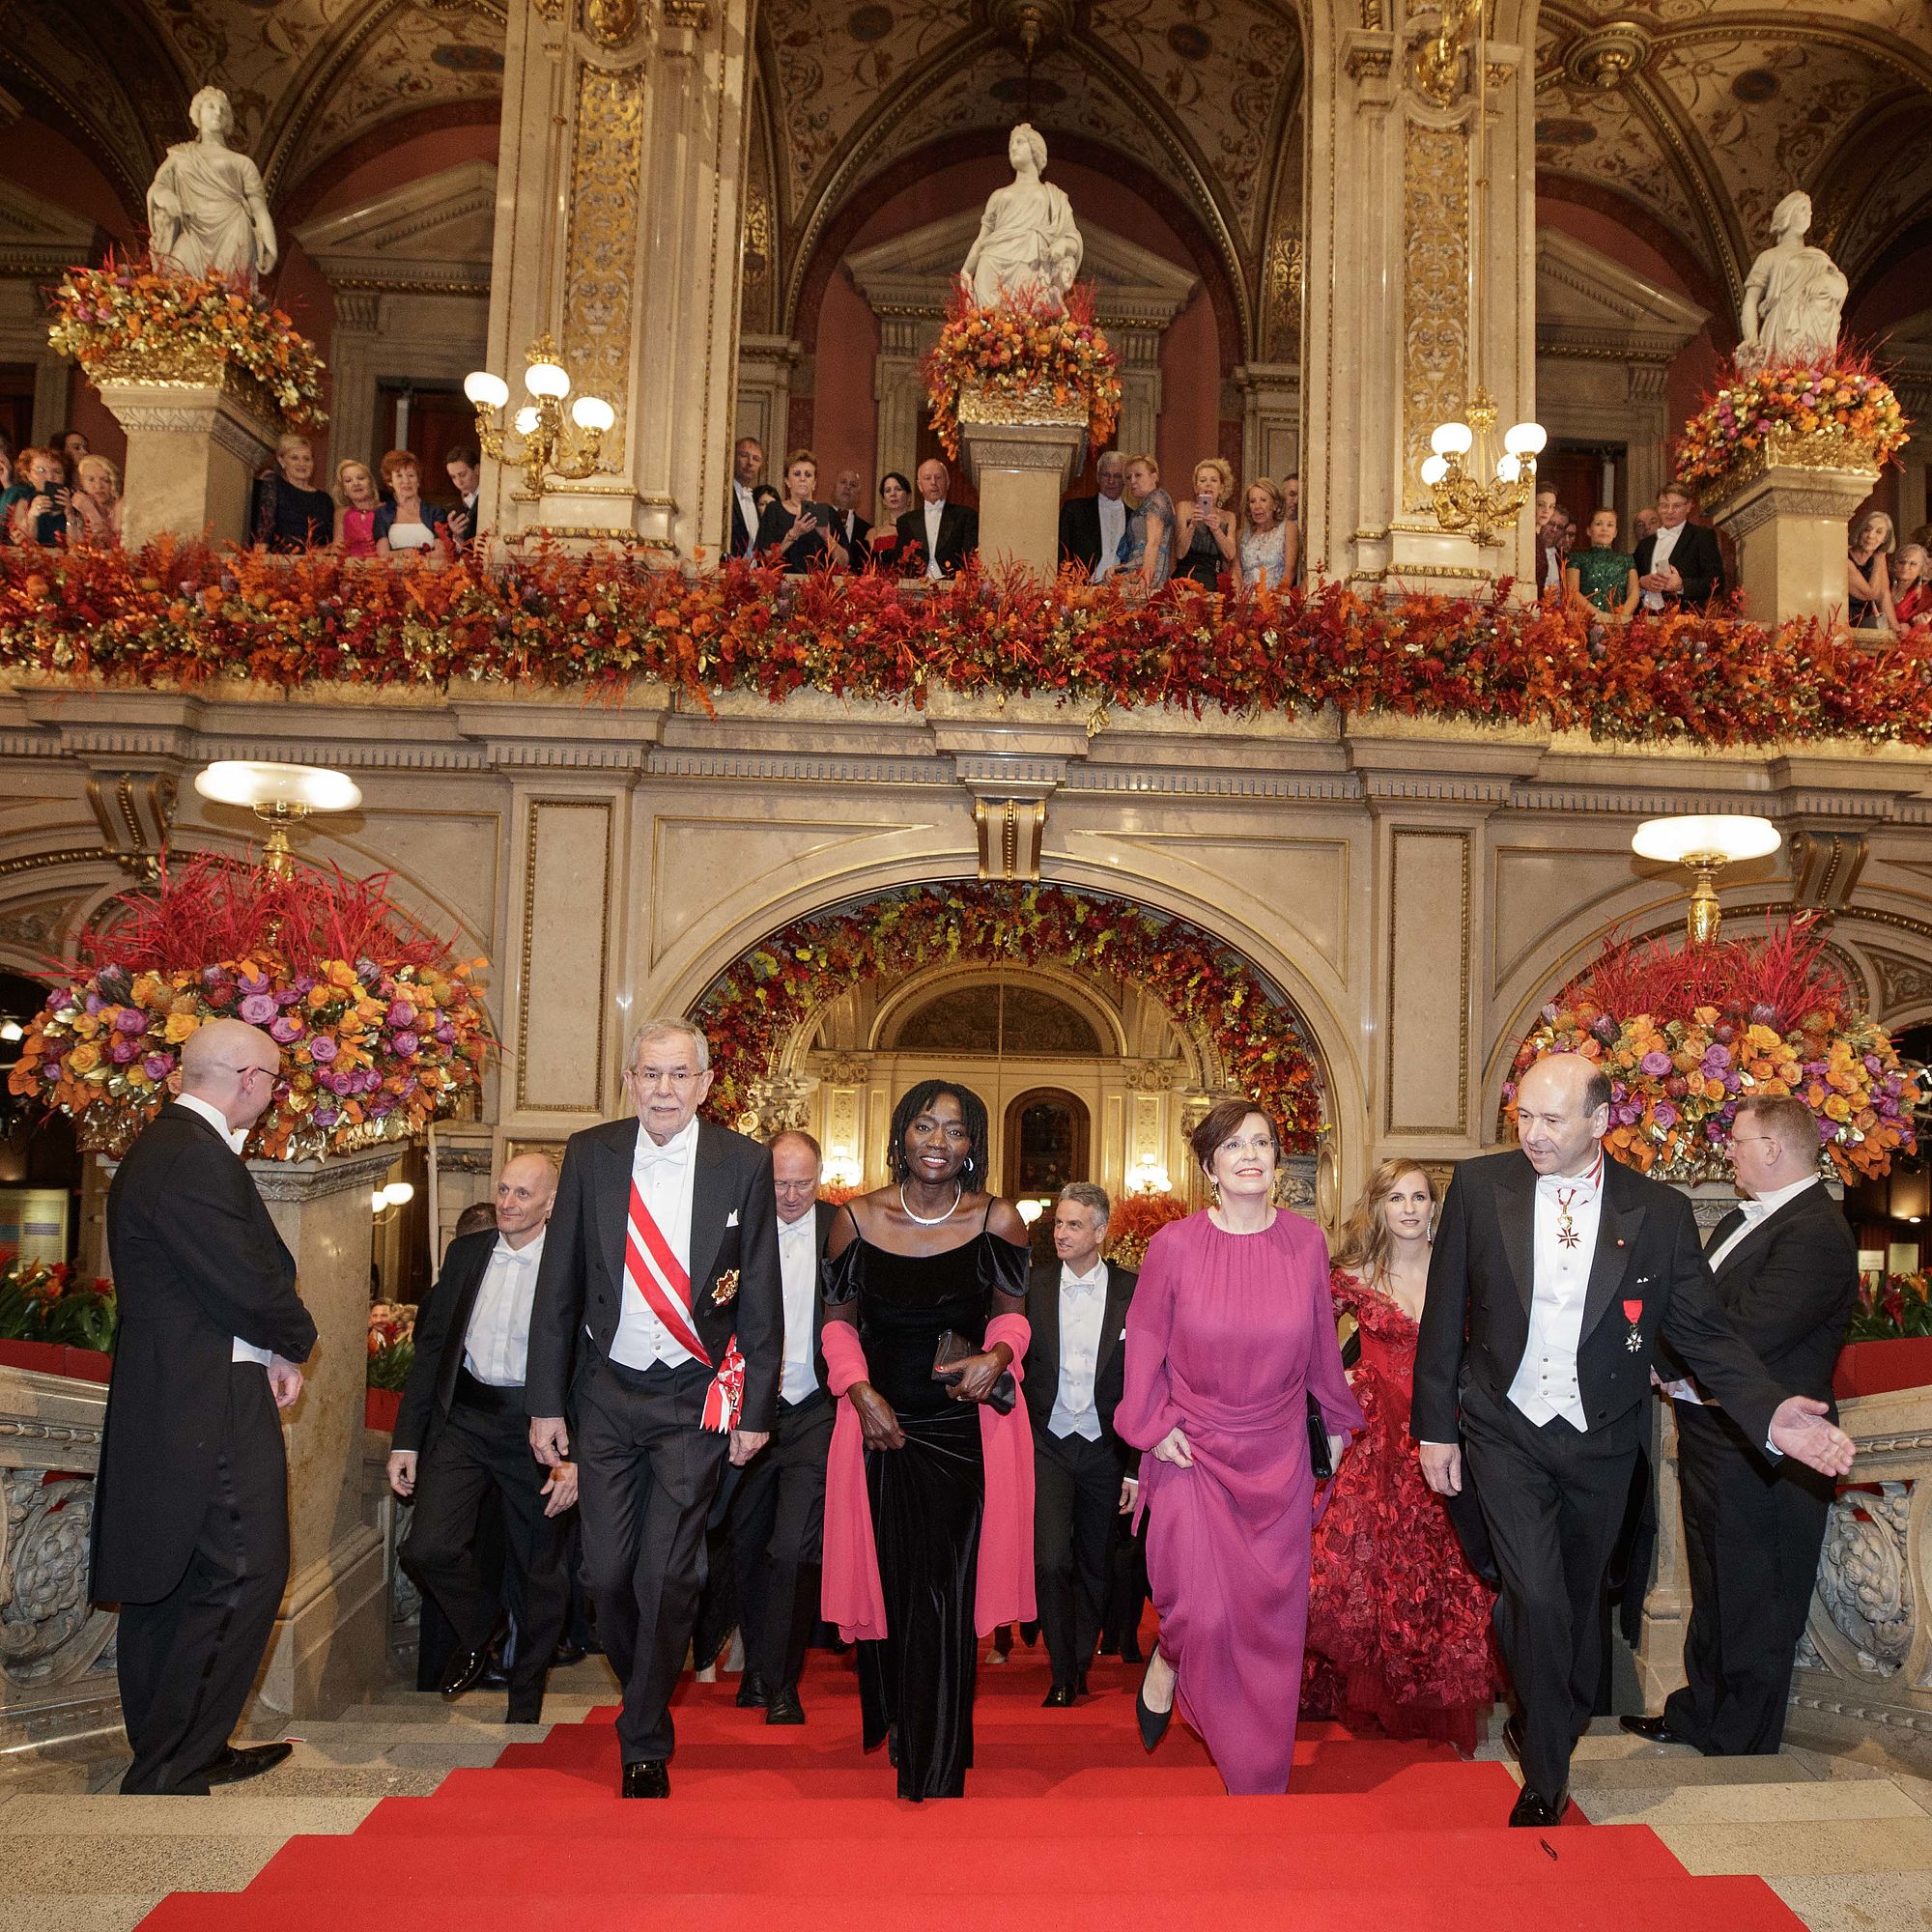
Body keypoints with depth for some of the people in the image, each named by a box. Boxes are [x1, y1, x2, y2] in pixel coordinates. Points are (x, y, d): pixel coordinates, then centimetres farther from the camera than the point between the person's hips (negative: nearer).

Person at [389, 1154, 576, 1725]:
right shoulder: (466, 1252, 6)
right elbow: (432, 1346, 9)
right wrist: (406, 1439, 5)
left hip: (536, 1427, -3)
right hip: (463, 1419, 3)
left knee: (537, 1574, 9)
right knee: (427, 1548, -10)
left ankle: (525, 1702, 32)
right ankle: (480, 1629, 24)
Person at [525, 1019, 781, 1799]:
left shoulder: (744, 1163, -6)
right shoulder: (590, 1155, -1)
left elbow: (761, 1295, -1)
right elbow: (558, 1285, 3)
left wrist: (755, 1409, -3)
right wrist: (545, 1403, 1)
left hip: (696, 1397, -2)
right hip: (607, 1391, 2)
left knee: (667, 1574, 0)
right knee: (608, 1571, 5)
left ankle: (645, 1743, 20)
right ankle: (644, 1693, 34)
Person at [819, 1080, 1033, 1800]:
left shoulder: (998, 1221, -6)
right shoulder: (858, 1219, -3)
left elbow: (1010, 1313, 6)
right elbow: (839, 1319, 7)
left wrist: (998, 1354, -15)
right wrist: (861, 1392, -7)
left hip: (966, 1426, -2)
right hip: (882, 1422, 2)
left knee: (947, 1598, -2)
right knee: (883, 1582, 12)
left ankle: (937, 1775, 13)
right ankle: (888, 1721, 40)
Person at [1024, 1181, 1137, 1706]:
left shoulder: (1132, 1292, -5)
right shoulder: (1033, 1285, -3)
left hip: (1104, 1448, 1)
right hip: (1048, 1445, 0)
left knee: (1094, 1568, 13)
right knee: (1051, 1562, -12)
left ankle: (1082, 1668, 33)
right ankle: (1061, 1677, 4)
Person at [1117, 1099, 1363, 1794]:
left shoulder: (1306, 1242, -4)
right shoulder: (1174, 1245, -10)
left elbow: (1321, 1344, 9)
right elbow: (1144, 1340, 1)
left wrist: (1338, 1420, 18)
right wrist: (1151, 1424, -6)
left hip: (1278, 1457, 2)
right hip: (1193, 1451, -2)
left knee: (1271, 1619, 9)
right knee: (1203, 1613, -12)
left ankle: (1261, 1781, 30)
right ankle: (1169, 1660, 27)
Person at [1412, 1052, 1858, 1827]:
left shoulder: (1659, 1212, -8)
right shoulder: (1480, 1187, -9)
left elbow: (1703, 1329, -4)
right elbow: (1445, 1317, -4)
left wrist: (1768, 1412, -20)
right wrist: (1436, 1427, -2)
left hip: (1601, 1441, 2)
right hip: (1507, 1430, -2)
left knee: (1579, 1597, 17)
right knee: (1540, 1599, -10)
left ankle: (1538, 1724, 44)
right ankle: (1546, 1772, 12)